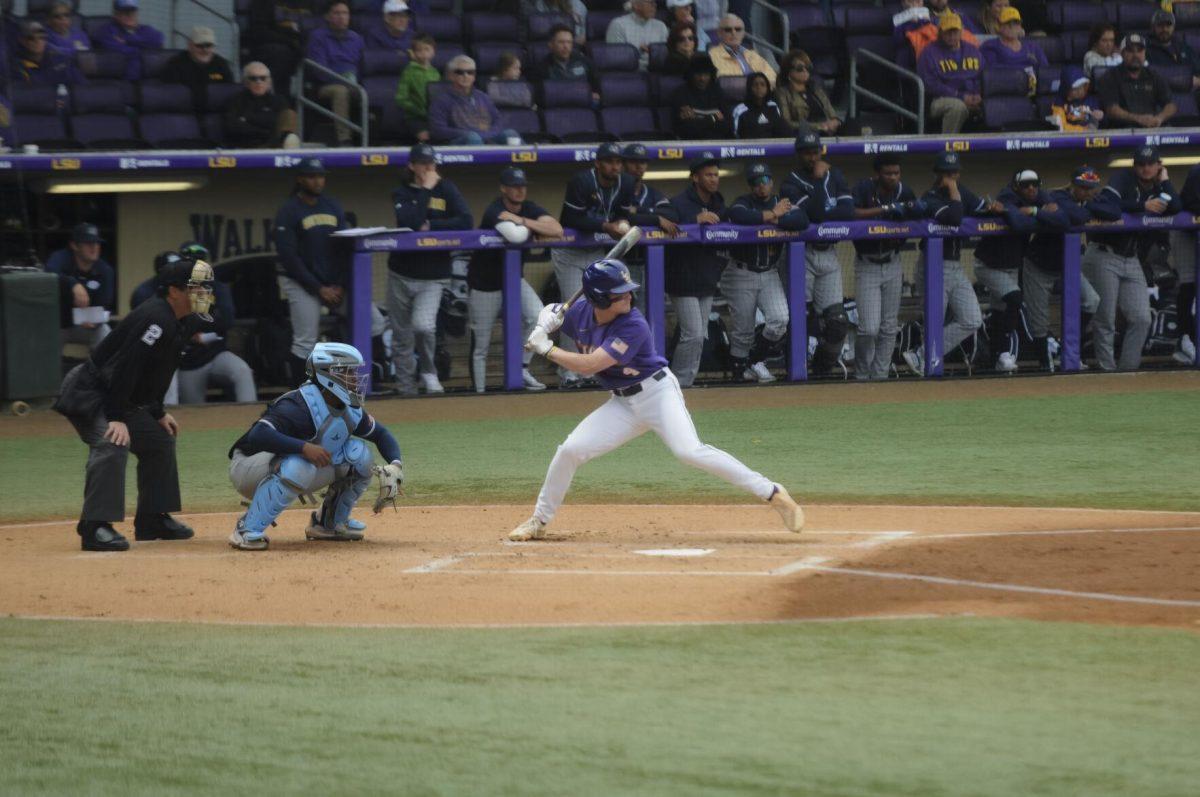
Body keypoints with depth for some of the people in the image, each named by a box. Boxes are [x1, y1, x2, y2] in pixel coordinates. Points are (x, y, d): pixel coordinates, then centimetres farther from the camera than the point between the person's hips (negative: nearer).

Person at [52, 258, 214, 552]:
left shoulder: (181, 322, 8)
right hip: (87, 393, -11)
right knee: (112, 443, -30)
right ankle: (95, 526, -33)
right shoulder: (155, 318, -24)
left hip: (120, 399, 11)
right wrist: (116, 417, -33)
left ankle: (153, 519, 25)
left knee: (160, 440, 17)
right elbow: (125, 368, -30)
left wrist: (157, 414, 17)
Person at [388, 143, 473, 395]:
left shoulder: (446, 189, 2)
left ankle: (428, 373, 0)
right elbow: (408, 222, -19)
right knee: (401, 336, 5)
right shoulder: (401, 193, 2)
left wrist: (430, 226, -13)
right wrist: (426, 189, -14)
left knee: (423, 325, -24)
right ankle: (406, 390, 18)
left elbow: (466, 222, -10)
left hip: (432, 278, -1)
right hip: (401, 274, 1)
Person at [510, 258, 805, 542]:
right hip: (623, 404, 6)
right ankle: (539, 521, 16)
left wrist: (547, 349, -20)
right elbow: (551, 312, 17)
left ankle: (773, 494, -24)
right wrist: (544, 326, -7)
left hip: (657, 393, -6)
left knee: (689, 450, -26)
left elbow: (590, 365, -29)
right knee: (570, 450, -3)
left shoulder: (634, 326, -25)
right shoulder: (580, 313, -6)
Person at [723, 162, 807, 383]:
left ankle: (755, 359, 10)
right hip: (742, 274, -3)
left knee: (780, 320, -12)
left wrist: (774, 221, -21)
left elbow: (802, 220, -13)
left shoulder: (782, 202, 5)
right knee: (743, 329, -1)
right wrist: (772, 214, -21)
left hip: (770, 274, 3)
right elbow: (738, 216, -31)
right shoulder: (744, 202, -5)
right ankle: (740, 368, 17)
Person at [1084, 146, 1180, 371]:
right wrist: (1142, 206, -20)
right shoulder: (1123, 179, -5)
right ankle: (1107, 370, 0)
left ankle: (1128, 369, 5)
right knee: (1105, 319, -6)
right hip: (1104, 256, -6)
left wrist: (1164, 181, -3)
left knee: (1141, 319, -2)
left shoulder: (1159, 189, 10)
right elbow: (1105, 206, -22)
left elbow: (1177, 209, -10)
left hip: (1131, 259, 6)